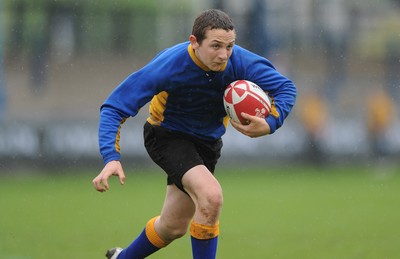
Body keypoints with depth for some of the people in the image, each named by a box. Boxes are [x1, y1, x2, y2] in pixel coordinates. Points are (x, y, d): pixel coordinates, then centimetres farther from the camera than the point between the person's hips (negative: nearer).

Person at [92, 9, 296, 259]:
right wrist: (112, 158, -43)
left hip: (207, 142, 5)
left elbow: (285, 88, -14)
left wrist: (269, 124, -35)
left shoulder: (240, 62, -25)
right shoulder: (168, 66, -32)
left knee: (174, 226, 16)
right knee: (212, 196, -31)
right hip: (168, 135, -5)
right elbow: (115, 107, -29)